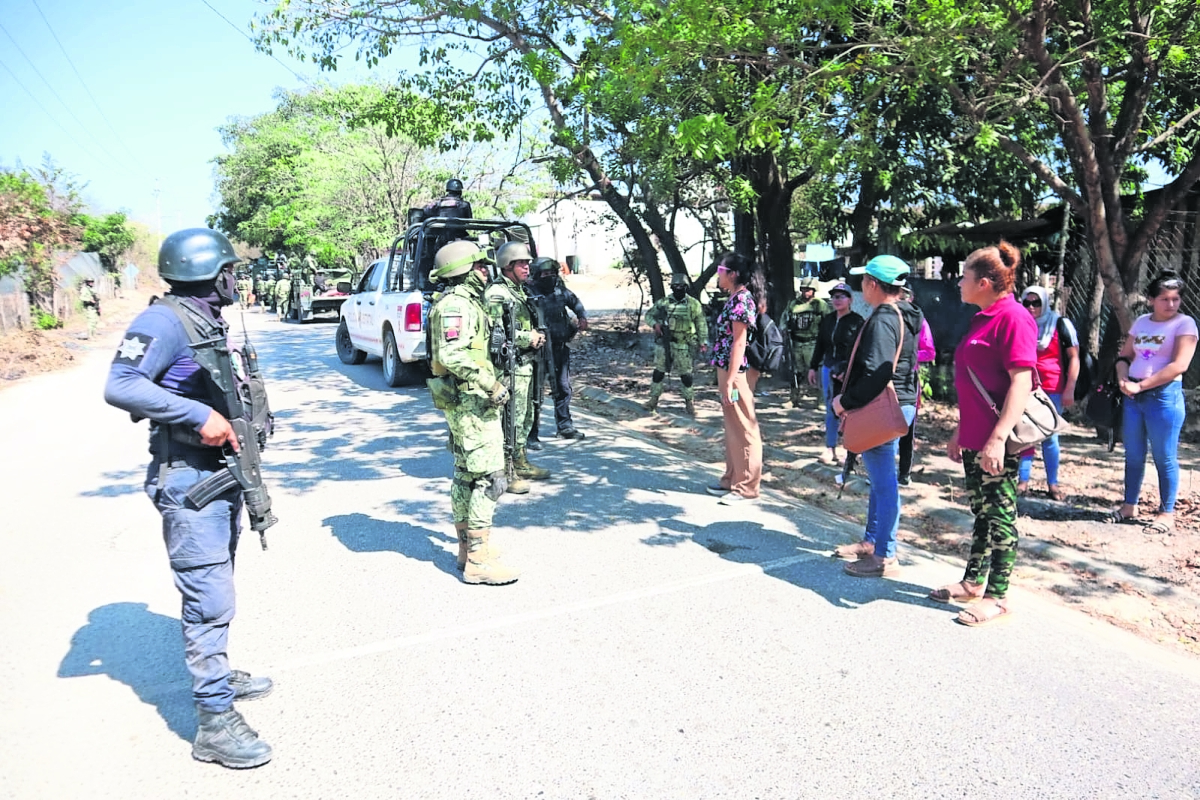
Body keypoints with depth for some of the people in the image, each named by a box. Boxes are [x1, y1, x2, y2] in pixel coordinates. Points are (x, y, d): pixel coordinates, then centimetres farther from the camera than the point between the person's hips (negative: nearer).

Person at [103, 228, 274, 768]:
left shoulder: (210, 322, 13)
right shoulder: (165, 321, -14)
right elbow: (120, 386, -25)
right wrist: (200, 416, -27)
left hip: (223, 475, 9)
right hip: (189, 483, -9)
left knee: (215, 593, 21)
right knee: (210, 601, -6)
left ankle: (216, 675, 38)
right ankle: (215, 724, 2)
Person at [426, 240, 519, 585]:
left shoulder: (463, 303, 16)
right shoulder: (458, 305, -16)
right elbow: (452, 355, -28)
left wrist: (487, 383, 19)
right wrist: (491, 384, -24)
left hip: (462, 401, 11)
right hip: (472, 401, -11)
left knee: (465, 475, 15)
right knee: (489, 478, -8)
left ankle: (467, 548, 24)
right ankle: (479, 561, -4)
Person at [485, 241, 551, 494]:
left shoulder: (520, 292, 18)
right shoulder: (495, 293, -13)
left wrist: (536, 336, 10)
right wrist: (527, 338, -18)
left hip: (526, 365, 10)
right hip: (509, 368, -10)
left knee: (525, 418, 17)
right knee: (511, 421, -6)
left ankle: (520, 463, 30)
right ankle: (506, 473, 2)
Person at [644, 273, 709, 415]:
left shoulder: (693, 304, -2)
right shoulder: (663, 302, 2)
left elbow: (701, 324, 1)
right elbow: (649, 314, 10)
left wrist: (703, 341, -6)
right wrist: (655, 324, -11)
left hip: (683, 346, -2)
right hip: (664, 343, 2)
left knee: (685, 374, 2)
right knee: (659, 372, 6)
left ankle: (690, 402, 16)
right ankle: (654, 399, 18)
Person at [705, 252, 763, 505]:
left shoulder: (741, 299, -15)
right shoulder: (735, 298, 14)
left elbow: (739, 343, -19)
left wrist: (730, 381, -21)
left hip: (735, 373, -10)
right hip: (727, 371, 10)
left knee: (743, 430, -2)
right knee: (732, 428, 16)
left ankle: (747, 487, 6)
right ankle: (732, 480, 27)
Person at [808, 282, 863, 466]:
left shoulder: (857, 321, -7)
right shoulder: (826, 320, 10)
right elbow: (820, 345, 16)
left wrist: (848, 371, -20)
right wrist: (813, 367, 12)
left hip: (848, 372, -6)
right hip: (828, 369, 6)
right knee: (830, 411, 9)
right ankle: (830, 450, 15)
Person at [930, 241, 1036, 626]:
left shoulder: (1013, 317, -14)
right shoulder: (982, 319, 15)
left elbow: (1021, 382, -21)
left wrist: (998, 437, -26)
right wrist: (960, 431, 22)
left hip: (997, 442, -9)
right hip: (974, 439, 9)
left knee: (1000, 516, 1)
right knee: (981, 512, 17)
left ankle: (997, 597, 12)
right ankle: (973, 583, 29)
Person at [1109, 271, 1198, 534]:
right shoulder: (1141, 322, 11)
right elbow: (1124, 357, 14)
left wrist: (1141, 385, -15)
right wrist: (1123, 380, -6)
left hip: (1164, 396, -5)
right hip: (1133, 396, 5)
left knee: (1165, 458, 0)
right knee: (1133, 455, 11)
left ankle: (1167, 514, 9)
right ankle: (1129, 506, 21)